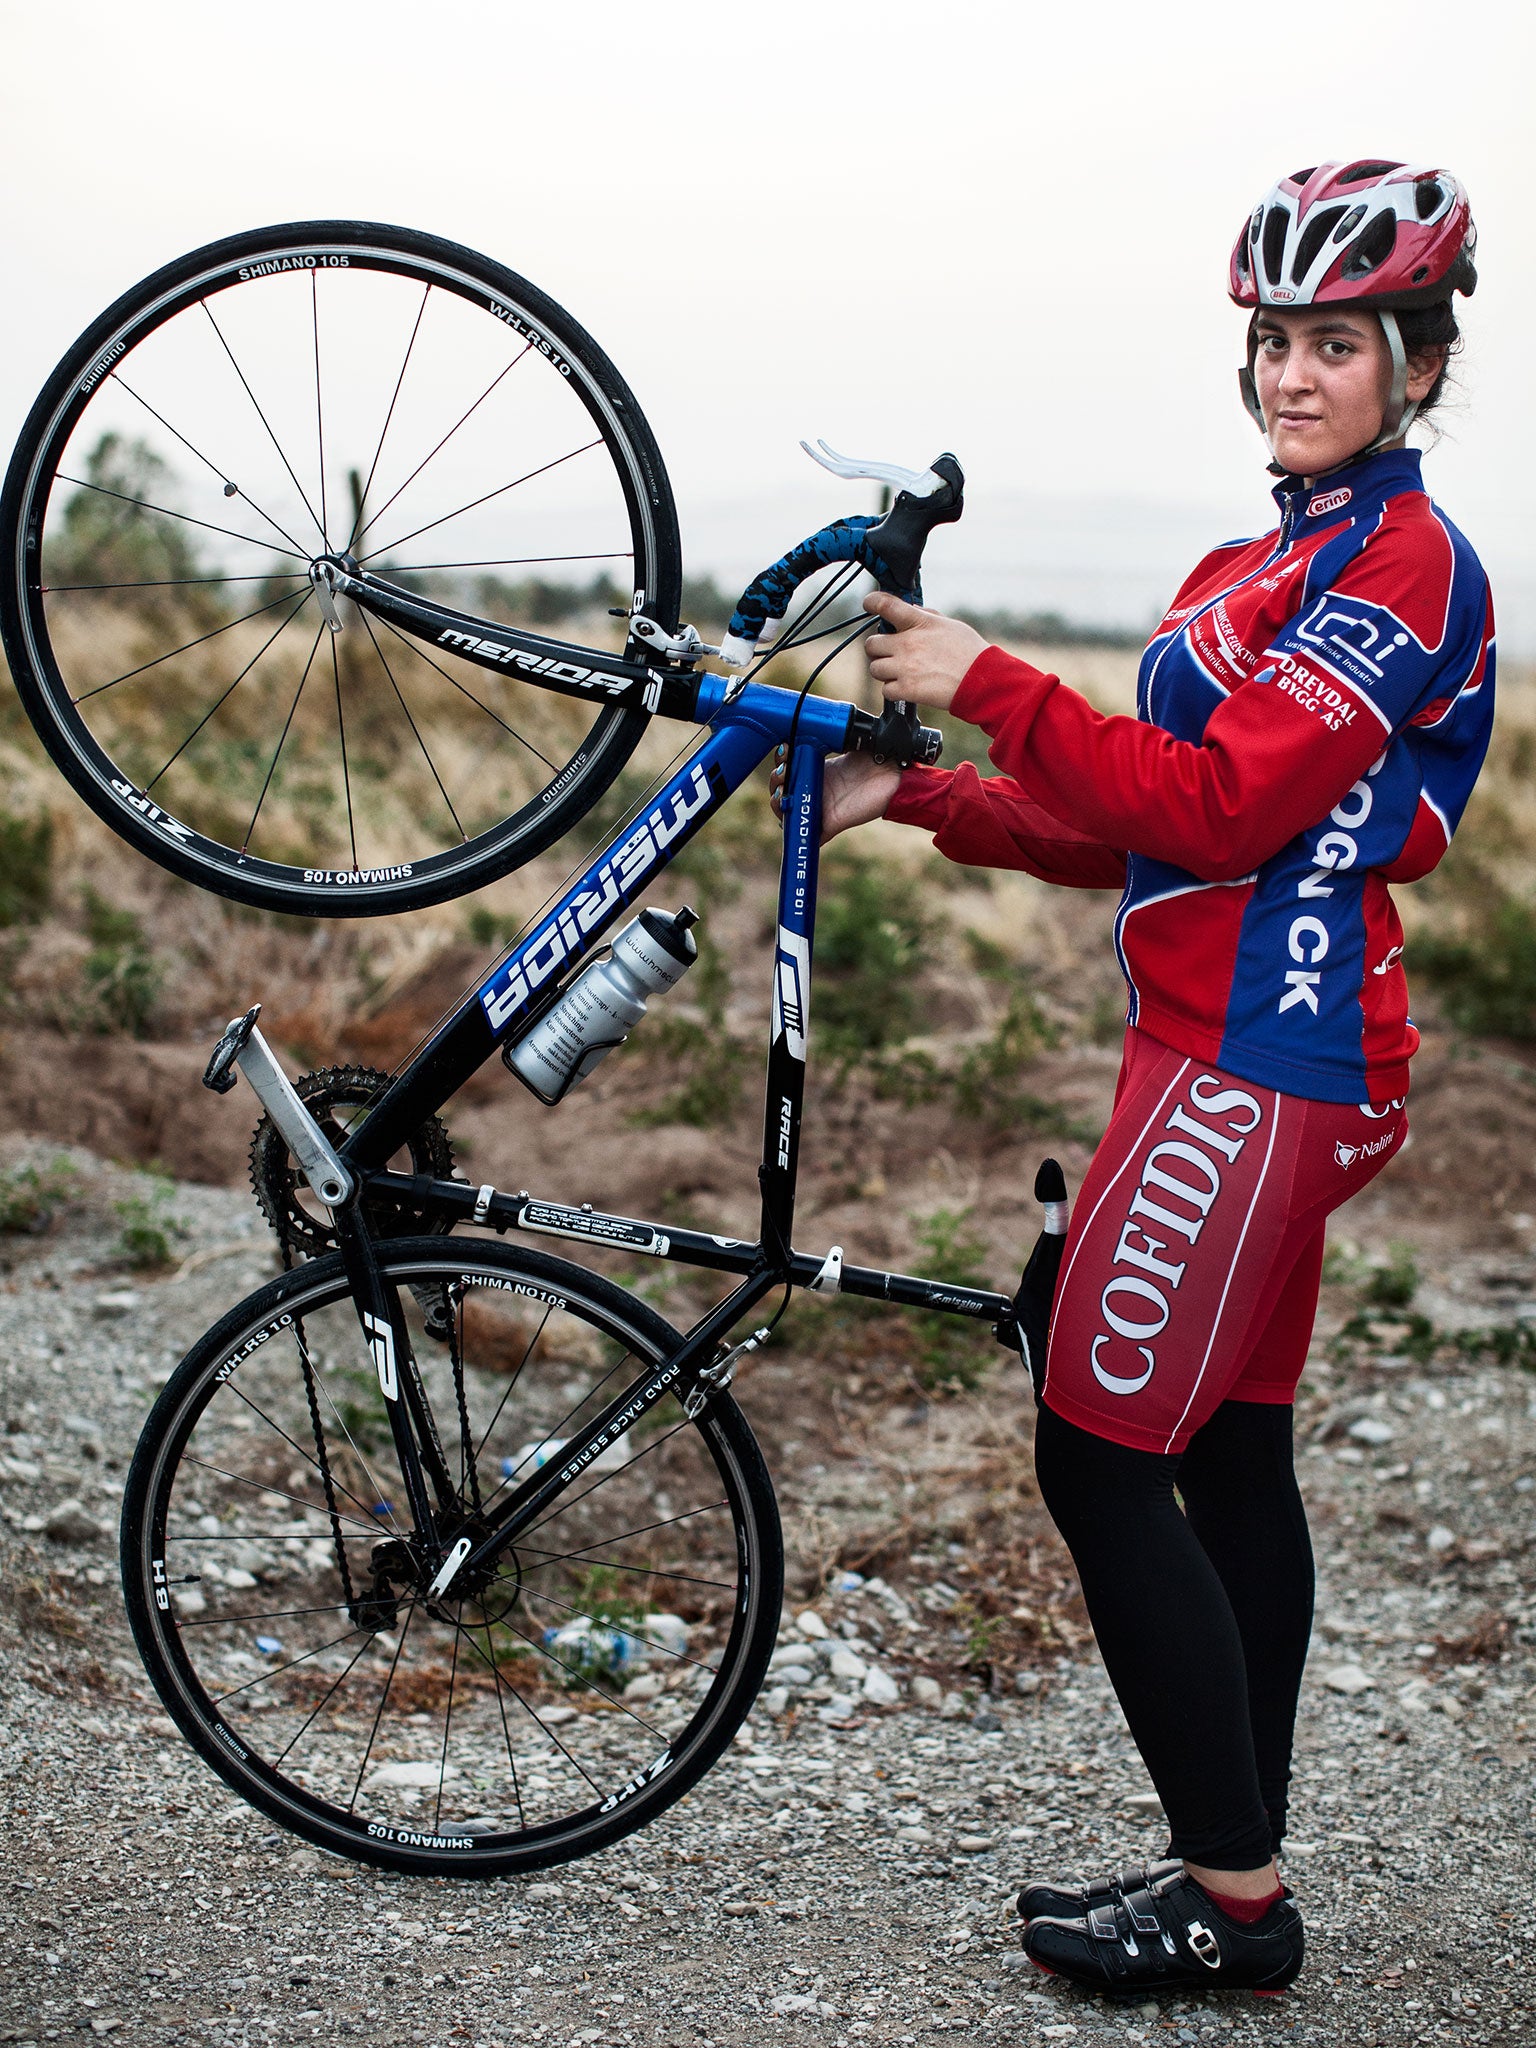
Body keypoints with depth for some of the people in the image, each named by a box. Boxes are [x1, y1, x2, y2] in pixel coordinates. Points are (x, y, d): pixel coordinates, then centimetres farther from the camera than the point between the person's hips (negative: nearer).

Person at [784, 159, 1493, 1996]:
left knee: (1100, 1461, -8)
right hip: (1241, 1042, 10)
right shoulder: (1256, 569, 19)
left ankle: (1234, 1899, 2)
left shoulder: (1402, 561, -10)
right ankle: (1233, 1873, 20)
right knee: (1230, 1458, 11)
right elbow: (1134, 829, 16)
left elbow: (1221, 808, -21)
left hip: (1260, 1056, -10)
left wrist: (989, 683, -18)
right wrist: (918, 798, 9)